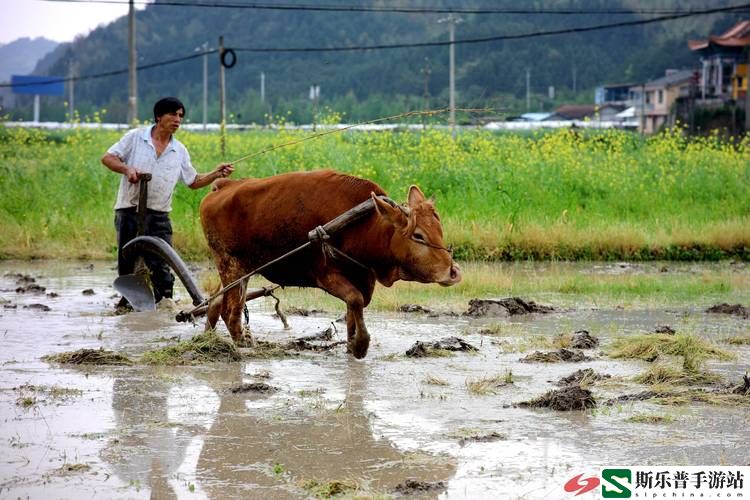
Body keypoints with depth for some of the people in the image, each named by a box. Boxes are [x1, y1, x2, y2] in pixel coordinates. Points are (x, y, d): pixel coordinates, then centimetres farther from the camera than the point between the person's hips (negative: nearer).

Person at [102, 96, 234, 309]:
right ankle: (128, 297, 21)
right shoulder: (135, 137, 1)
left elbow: (193, 181, 17)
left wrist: (216, 174, 2)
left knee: (161, 266, -6)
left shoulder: (179, 151, 10)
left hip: (159, 217, 2)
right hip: (129, 212, -2)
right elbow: (107, 158, -1)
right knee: (126, 262, 5)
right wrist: (127, 169, -18)